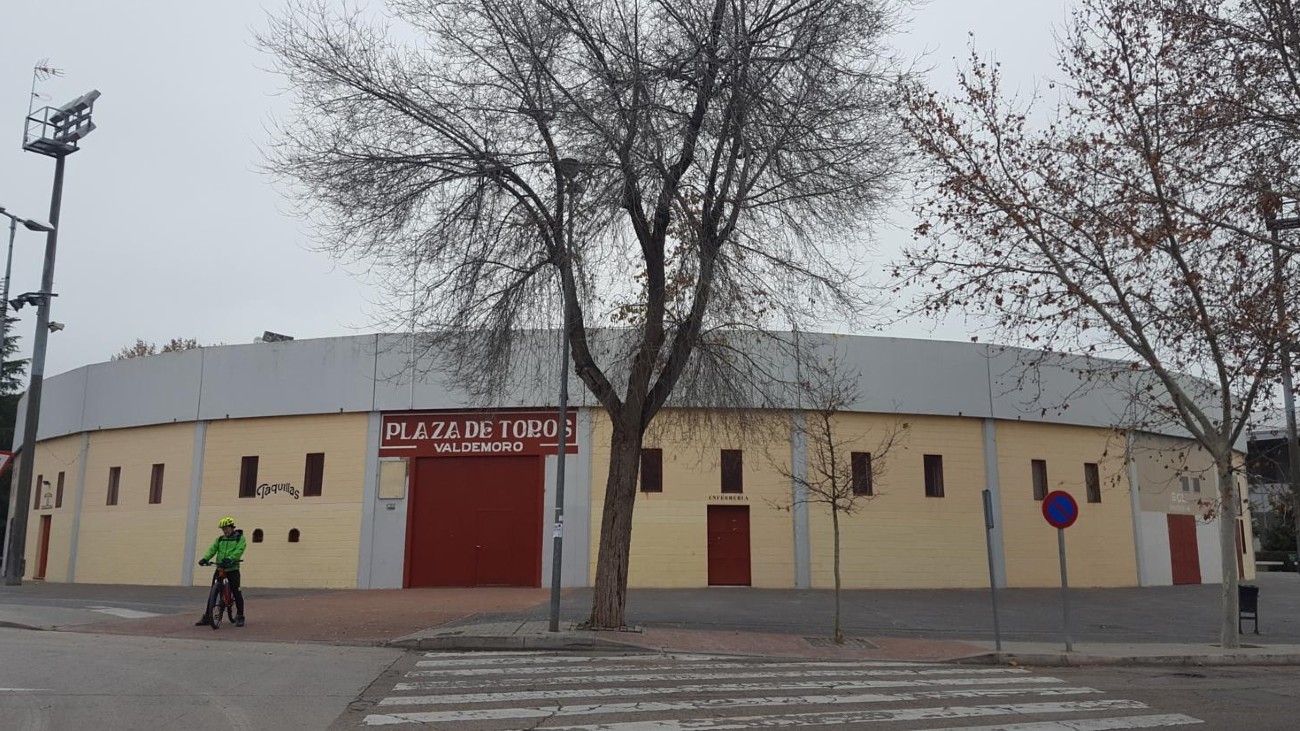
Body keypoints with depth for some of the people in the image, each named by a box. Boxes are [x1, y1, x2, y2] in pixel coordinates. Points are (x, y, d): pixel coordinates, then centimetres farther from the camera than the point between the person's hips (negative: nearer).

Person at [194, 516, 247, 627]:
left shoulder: (240, 538, -1)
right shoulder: (220, 539, 13)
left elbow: (239, 550, -17)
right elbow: (212, 549, -1)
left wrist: (229, 559, -34)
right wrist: (205, 558, -20)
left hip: (232, 568, -5)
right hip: (219, 568, 5)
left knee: (236, 592, -4)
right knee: (212, 592, 5)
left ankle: (240, 617, 7)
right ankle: (207, 617, 13)